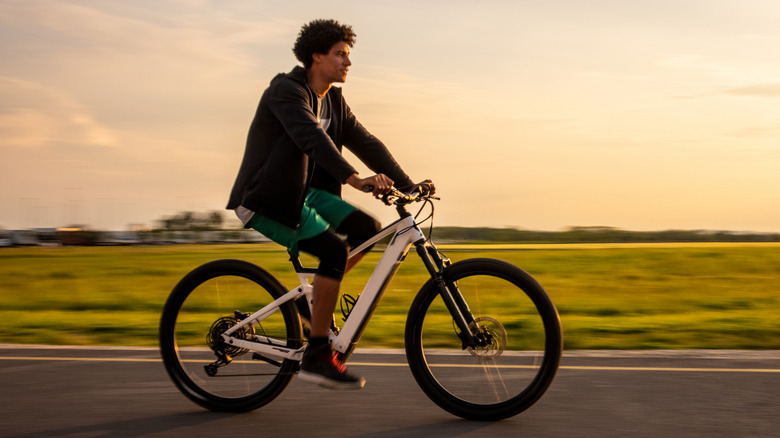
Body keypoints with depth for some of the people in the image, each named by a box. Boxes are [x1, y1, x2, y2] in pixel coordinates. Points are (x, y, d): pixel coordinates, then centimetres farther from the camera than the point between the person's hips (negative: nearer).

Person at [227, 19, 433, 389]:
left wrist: (408, 185, -3)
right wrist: (354, 178, -47)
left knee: (368, 228, -7)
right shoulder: (286, 90, -16)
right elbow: (311, 137, -33)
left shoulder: (334, 102, 11)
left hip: (302, 192, 8)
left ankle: (314, 298, 9)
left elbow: (365, 143, 7)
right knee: (334, 250, -24)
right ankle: (316, 356, -17)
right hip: (266, 199, -8)